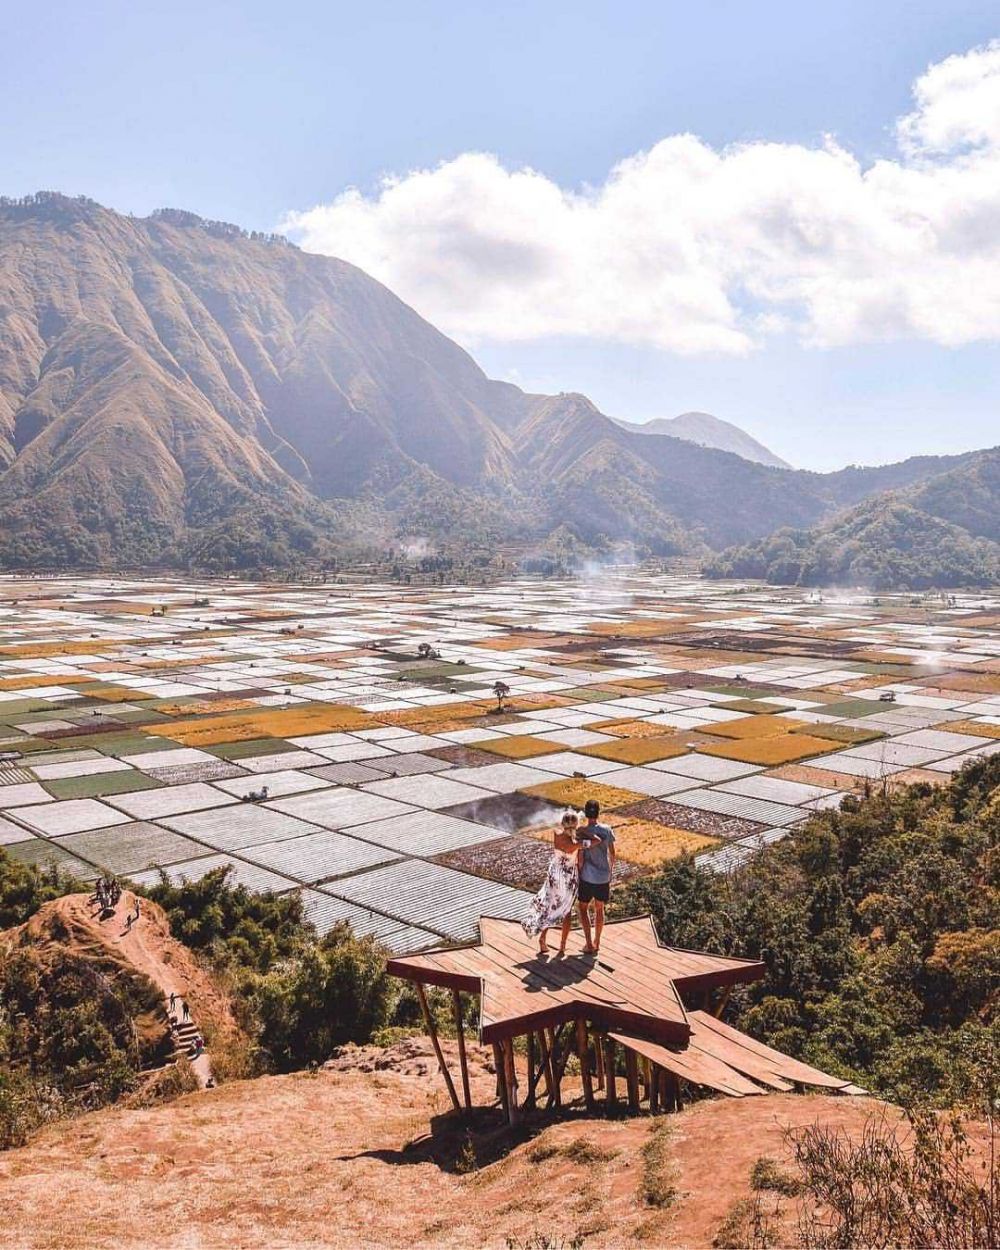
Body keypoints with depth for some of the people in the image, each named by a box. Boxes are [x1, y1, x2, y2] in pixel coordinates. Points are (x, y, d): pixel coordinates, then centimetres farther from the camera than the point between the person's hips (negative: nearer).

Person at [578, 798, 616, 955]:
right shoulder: (607, 830, -7)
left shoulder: (582, 832, -16)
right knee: (599, 909, 18)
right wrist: (611, 870, 18)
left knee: (583, 908, 15)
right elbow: (612, 854, 2)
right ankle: (596, 943, 27)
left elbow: (580, 859, -14)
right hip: (604, 877, 3)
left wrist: (578, 875, 2)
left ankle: (589, 944, 9)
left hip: (587, 877, -3)